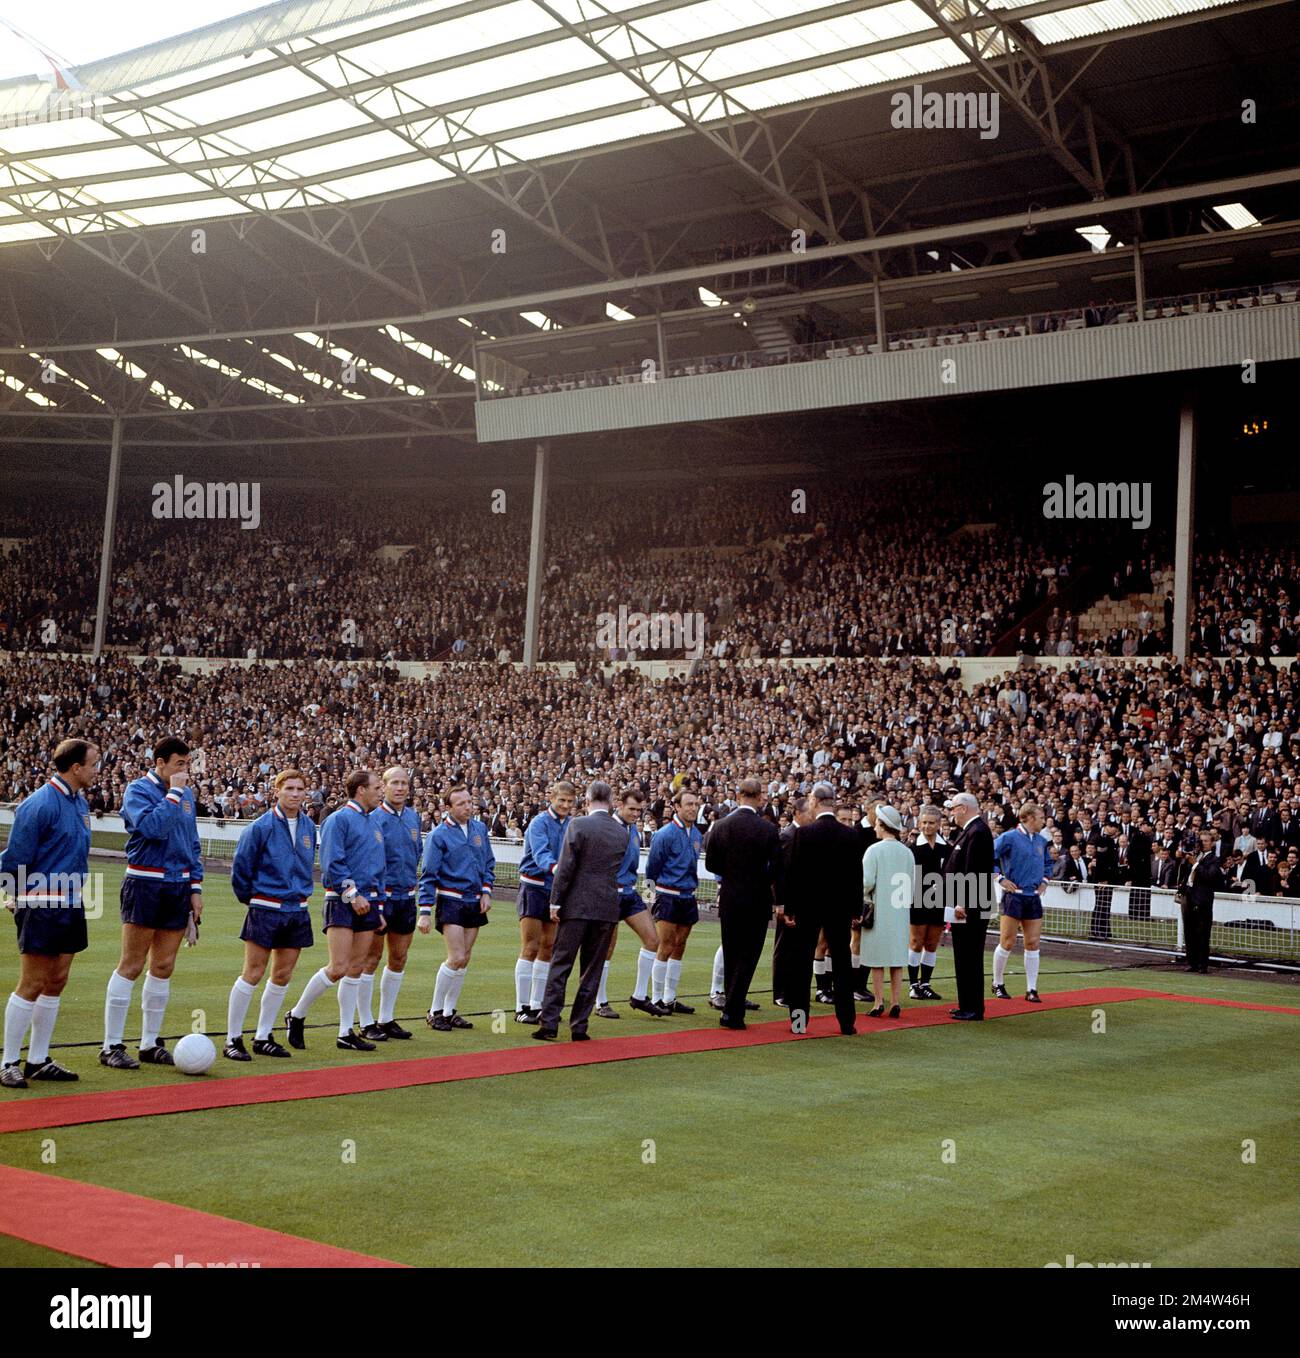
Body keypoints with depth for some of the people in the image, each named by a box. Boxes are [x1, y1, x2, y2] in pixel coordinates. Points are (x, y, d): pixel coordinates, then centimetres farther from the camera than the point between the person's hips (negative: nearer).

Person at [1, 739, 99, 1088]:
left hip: (72, 906, 8)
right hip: (42, 908, -8)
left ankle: (38, 1061, 19)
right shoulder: (40, 804, -16)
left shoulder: (80, 802, 10)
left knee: (56, 983, 11)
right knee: (31, 986, -4)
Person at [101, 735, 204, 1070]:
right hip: (145, 885, -6)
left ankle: (150, 1044, 17)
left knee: (163, 968, 8)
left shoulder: (187, 794, 13)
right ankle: (111, 1046, 3)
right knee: (131, 966, -4)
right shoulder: (138, 790, -7)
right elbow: (153, 827, -25)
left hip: (178, 886, 6)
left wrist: (196, 888, 13)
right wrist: (174, 792, -18)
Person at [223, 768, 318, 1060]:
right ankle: (233, 1040, 2)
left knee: (282, 976, 9)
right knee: (252, 973, -6)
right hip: (265, 910, -6)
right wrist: (250, 897, 4)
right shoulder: (262, 826, -12)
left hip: (297, 910, 6)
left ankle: (263, 1038, 19)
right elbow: (240, 866, -5)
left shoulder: (308, 827, 5)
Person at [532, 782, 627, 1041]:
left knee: (560, 965, 3)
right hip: (607, 907, 3)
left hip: (576, 905, -3)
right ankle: (579, 1027, 9)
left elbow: (566, 867, -12)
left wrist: (555, 902, -6)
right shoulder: (622, 832, 7)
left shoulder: (579, 825, -8)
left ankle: (549, 1023, 0)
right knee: (593, 969, 9)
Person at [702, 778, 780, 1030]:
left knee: (731, 956, 15)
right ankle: (732, 1011, -3)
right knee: (748, 957, 2)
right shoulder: (768, 829, -12)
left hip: (729, 899, 3)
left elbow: (711, 863, 1)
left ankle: (732, 1006, 21)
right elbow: (776, 868, -10)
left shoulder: (721, 825, -4)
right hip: (757, 901, -3)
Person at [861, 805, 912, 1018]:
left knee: (877, 959, 2)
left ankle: (879, 1002, 0)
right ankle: (895, 1002, 7)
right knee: (896, 957, 8)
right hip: (900, 911, 4)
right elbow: (912, 883, 7)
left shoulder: (874, 850, -10)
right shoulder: (907, 852, 4)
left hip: (878, 910, -4)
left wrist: (863, 897, 6)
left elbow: (867, 882, -13)